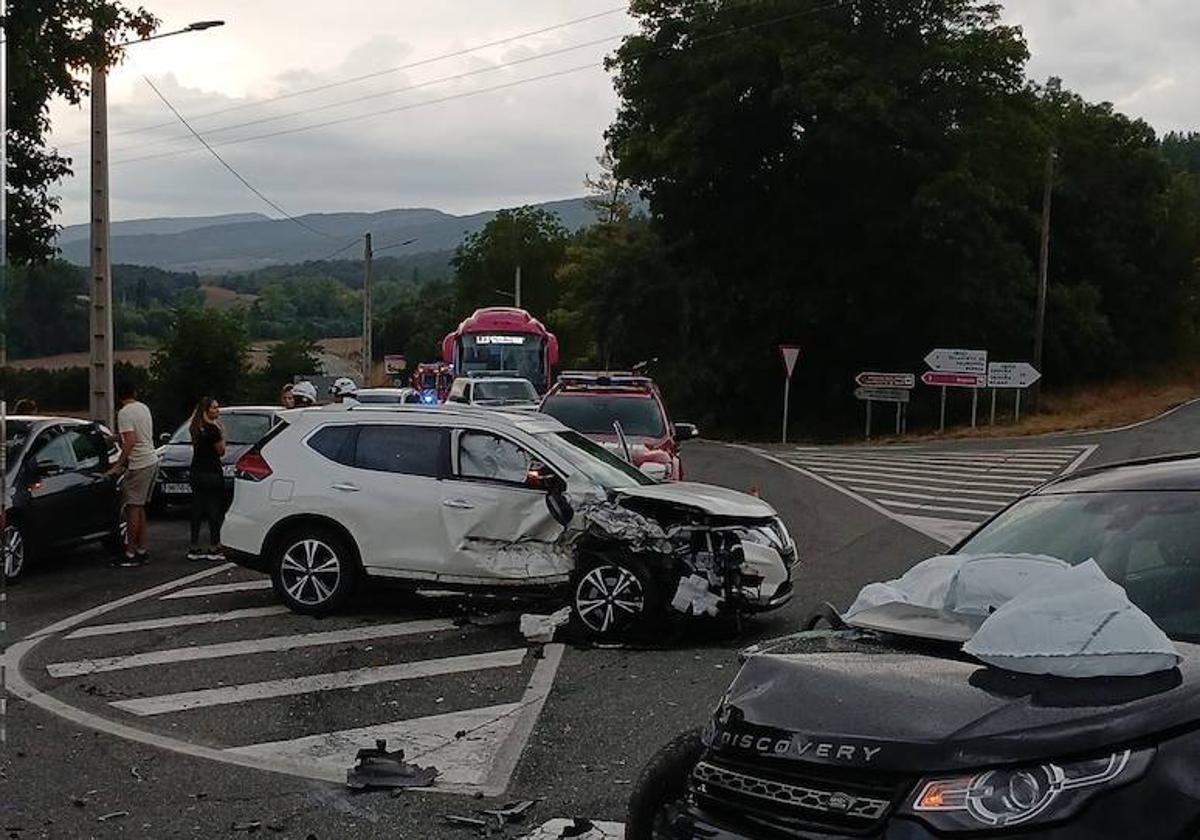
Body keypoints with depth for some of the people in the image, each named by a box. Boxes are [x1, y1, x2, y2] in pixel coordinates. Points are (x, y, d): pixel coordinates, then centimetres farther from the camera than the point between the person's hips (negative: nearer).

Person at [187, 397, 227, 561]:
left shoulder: (196, 428, 8)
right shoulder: (212, 429, -16)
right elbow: (221, 451, -8)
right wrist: (221, 433, -2)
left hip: (197, 473, 8)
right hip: (211, 473, -8)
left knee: (197, 510, 10)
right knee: (215, 510, 0)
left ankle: (194, 548, 13)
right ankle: (214, 549, 2)